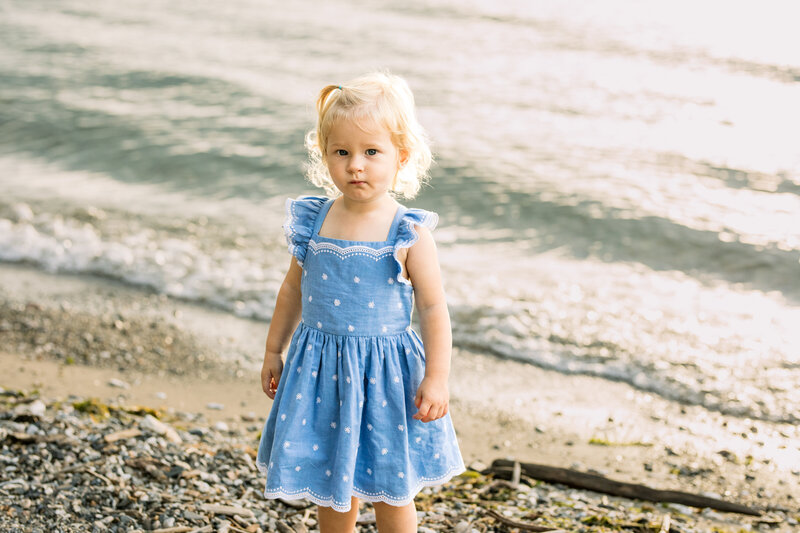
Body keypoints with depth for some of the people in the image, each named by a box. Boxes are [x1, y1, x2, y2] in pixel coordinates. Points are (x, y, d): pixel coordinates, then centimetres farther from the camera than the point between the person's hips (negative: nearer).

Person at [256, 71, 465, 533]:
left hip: (385, 373, -3)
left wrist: (436, 378, -12)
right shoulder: (313, 222, -3)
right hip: (320, 369, 3)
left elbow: (434, 308, -9)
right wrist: (274, 351, 15)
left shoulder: (409, 236, -14)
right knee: (332, 483, 18)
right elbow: (294, 289, 10)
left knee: (390, 491, 11)